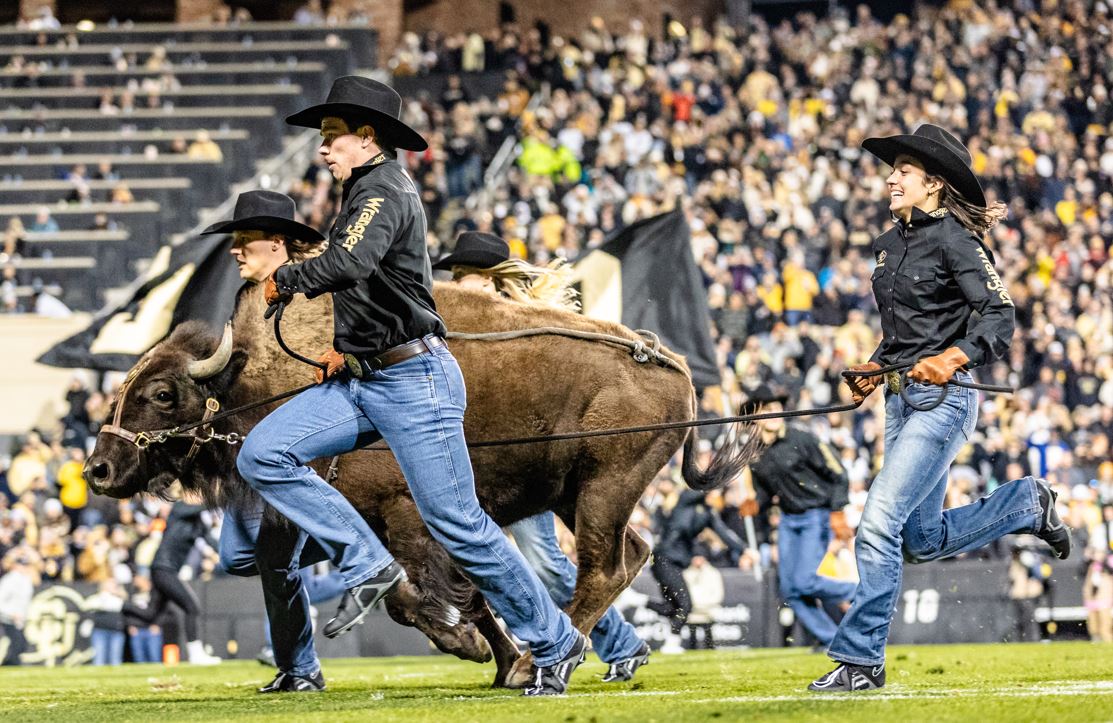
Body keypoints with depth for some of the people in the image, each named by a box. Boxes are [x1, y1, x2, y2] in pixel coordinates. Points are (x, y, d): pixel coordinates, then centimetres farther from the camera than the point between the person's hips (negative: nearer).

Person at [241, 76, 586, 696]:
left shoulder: (385, 189, -13)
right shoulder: (365, 191, 16)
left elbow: (349, 265, -31)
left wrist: (284, 280, -15)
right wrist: (349, 347, 21)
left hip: (414, 382, -9)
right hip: (361, 382, 9)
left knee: (457, 523, -7)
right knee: (262, 456, -6)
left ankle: (556, 641, 6)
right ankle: (368, 566, -2)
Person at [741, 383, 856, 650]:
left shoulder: (801, 440, -14)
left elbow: (837, 475, -11)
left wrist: (837, 513, -16)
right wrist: (756, 504, -5)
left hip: (817, 516, -7)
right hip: (788, 519, 7)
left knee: (804, 582, -18)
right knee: (789, 589, 0)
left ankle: (856, 593, 8)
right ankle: (832, 641, 11)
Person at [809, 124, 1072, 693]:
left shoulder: (954, 238, -11)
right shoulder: (890, 243, 13)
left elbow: (1000, 316, -17)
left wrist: (952, 359, -30)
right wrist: (875, 367, 9)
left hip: (943, 398, -9)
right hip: (901, 397, 9)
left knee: (878, 526, -15)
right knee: (923, 540, 14)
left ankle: (860, 660, -9)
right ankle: (1026, 504, 34)